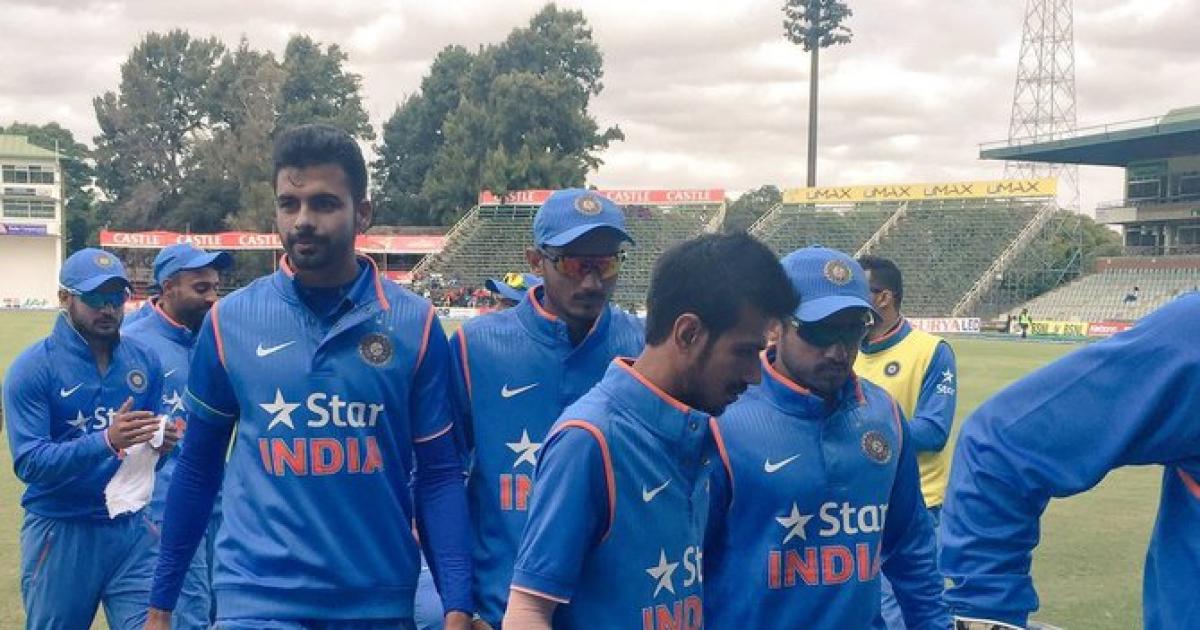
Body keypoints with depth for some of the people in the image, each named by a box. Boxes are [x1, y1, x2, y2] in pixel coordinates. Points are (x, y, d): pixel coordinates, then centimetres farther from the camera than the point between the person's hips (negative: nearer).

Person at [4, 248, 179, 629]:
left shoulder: (144, 362, 5)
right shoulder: (32, 368, -8)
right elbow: (28, 462, -17)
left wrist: (162, 442, -13)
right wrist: (106, 442, -30)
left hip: (132, 528, 3)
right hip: (61, 534, -3)